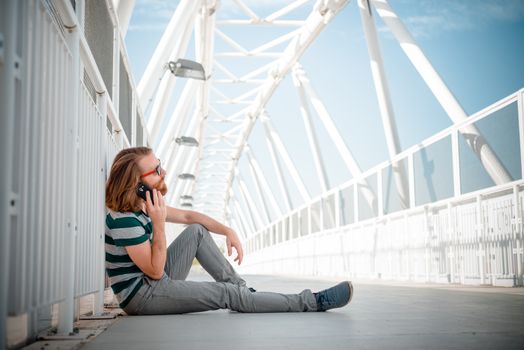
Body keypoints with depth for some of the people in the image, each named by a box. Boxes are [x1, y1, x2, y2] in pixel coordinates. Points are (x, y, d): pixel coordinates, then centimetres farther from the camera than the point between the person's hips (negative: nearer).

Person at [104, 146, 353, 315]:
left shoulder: (144, 204, 4)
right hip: (140, 295, -9)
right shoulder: (123, 219, -25)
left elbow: (188, 216, 13)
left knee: (196, 232, 7)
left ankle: (242, 289, 6)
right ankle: (312, 302, -10)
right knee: (228, 295, -15)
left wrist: (228, 231, 1)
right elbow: (155, 270, -23)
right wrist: (158, 223, -29)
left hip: (154, 282, 9)